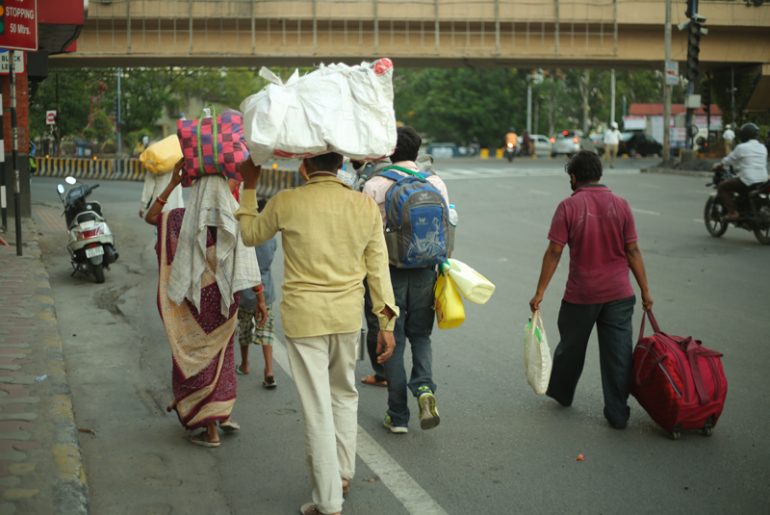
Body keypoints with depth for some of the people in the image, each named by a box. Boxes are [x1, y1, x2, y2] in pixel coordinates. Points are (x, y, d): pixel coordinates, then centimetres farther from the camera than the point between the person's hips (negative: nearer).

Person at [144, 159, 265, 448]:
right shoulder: (237, 221, -9)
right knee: (219, 355, 24)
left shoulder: (184, 219, -14)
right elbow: (249, 264, -11)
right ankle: (223, 415, 31)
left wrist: (172, 183, -6)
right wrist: (260, 298, -3)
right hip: (226, 301, 3)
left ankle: (211, 430, 12)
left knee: (196, 359, 10)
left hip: (196, 303, -3)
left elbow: (150, 217, 0)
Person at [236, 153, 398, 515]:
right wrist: (386, 323, 6)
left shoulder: (285, 203, -11)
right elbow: (378, 269, 0)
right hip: (348, 316, 3)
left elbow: (251, 235, 9)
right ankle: (343, 474, 35)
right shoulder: (366, 206, -4)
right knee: (344, 394, 24)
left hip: (303, 317, -3)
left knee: (317, 408, 2)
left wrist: (248, 188, 21)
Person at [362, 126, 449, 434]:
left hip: (391, 271, -2)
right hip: (425, 270, 3)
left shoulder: (375, 186, -8)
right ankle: (424, 387, -9)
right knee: (421, 335, 18)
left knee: (393, 341, 7)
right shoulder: (436, 183, 2)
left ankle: (398, 416, 10)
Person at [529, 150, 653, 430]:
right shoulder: (621, 205, -1)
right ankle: (617, 414, 8)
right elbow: (632, 251, 0)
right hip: (619, 294, 2)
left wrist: (540, 291, -5)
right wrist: (645, 290, 6)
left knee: (571, 346, 19)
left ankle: (561, 391, 40)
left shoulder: (568, 206, -9)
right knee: (618, 354, 6)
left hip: (581, 294, -1)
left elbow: (554, 252, -10)